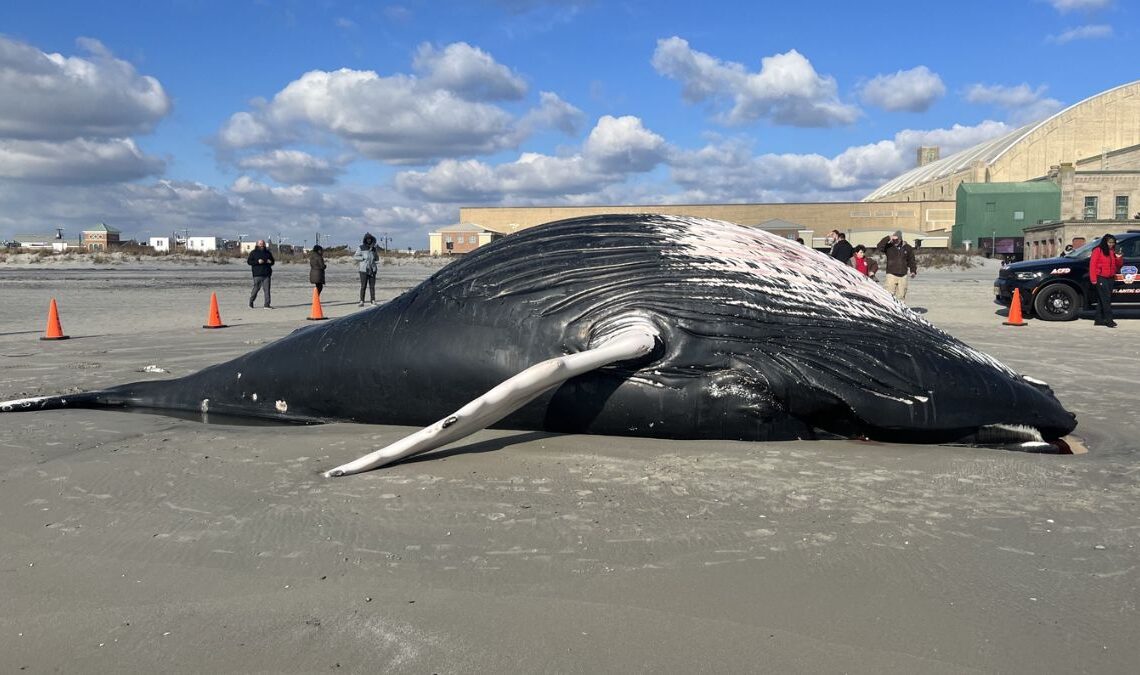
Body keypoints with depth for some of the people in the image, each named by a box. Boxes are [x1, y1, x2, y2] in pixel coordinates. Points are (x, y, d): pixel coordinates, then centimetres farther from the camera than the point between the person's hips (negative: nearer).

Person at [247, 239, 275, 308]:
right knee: (256, 288, -1)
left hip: (266, 274, 3)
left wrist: (270, 262, 1)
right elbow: (249, 261, -3)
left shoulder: (268, 252, 16)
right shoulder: (253, 252, 5)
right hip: (257, 274, -3)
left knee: (267, 289, -4)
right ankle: (251, 303, 18)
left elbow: (272, 262, 24)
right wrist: (257, 262, -16)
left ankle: (267, 305, -5)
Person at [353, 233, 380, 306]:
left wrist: (377, 255, -2)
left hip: (372, 269, 3)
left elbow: (376, 258, 20)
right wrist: (364, 258, -11)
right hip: (364, 269, -3)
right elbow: (355, 257, -1)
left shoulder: (373, 248, 12)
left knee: (372, 286, 3)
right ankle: (362, 301, -2)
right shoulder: (361, 248, 0)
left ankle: (373, 300, 7)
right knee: (363, 286, -5)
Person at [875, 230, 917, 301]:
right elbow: (879, 248, -21)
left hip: (903, 276, 3)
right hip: (891, 275, -3)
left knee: (901, 297, 8)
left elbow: (911, 261, 15)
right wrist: (888, 237, -24)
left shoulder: (907, 248, 7)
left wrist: (913, 271, 2)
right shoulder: (888, 247, -2)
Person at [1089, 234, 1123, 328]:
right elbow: (1092, 264, -9)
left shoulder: (1113, 251, 16)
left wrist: (1119, 258, -2)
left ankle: (1099, 320, 11)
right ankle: (1109, 319, -15)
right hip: (1101, 278, -7)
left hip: (1110, 278, 7)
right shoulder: (1098, 250, -5)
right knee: (1106, 299, -13)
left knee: (1102, 300, 8)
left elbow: (1118, 265, 20)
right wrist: (1093, 279, -15)